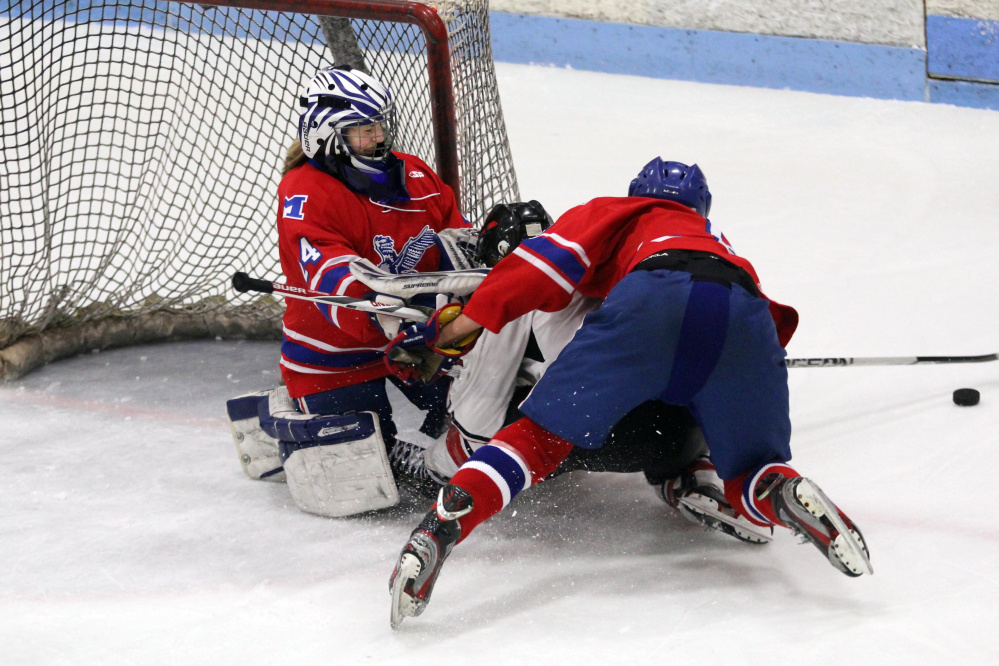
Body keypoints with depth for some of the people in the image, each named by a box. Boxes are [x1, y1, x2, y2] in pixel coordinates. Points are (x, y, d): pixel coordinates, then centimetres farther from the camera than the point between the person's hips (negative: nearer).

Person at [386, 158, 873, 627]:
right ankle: (788, 496, -17)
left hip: (653, 302, -2)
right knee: (749, 480, 18)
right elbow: (776, 320, 37)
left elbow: (552, 261, 20)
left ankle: (441, 526, -20)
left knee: (545, 433, 3)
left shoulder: (622, 214, 35)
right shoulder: (719, 243, 46)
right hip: (746, 318, 3)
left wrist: (456, 328, 17)